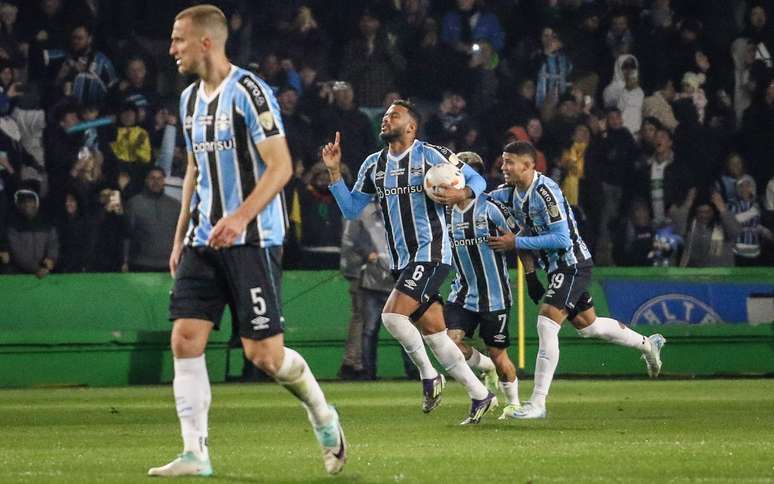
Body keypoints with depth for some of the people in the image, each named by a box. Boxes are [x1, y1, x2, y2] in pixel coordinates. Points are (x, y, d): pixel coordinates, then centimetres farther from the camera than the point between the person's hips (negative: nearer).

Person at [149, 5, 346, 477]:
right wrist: (180, 237, 18)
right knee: (186, 340, -5)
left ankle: (323, 415, 19)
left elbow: (281, 167, -16)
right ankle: (195, 453, -4)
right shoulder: (191, 98, 14)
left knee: (264, 353, -7)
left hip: (251, 239, -8)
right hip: (203, 240, 8)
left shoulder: (249, 92, -12)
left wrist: (240, 217, -26)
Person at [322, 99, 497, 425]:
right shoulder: (374, 165, 13)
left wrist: (462, 194, -23)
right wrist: (334, 171, 5)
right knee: (434, 333, 7)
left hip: (430, 254, -7)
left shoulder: (431, 155, -6)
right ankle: (480, 395, 15)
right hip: (401, 260, 7)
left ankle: (428, 374, -1)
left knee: (392, 315, -21)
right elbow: (351, 209, 14)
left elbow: (477, 180, -1)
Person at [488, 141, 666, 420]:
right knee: (586, 326, 21)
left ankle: (537, 404, -19)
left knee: (547, 323, -19)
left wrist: (516, 243, -25)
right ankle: (647, 344, 43)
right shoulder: (509, 193, 3)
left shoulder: (544, 192, -24)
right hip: (556, 268, 10)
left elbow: (561, 239, -26)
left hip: (573, 265, -10)